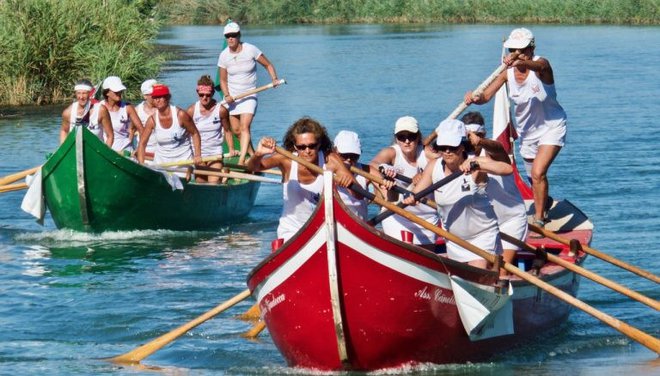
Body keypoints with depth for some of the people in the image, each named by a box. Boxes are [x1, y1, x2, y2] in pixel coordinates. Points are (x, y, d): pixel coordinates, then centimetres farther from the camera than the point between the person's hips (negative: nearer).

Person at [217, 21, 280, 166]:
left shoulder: (250, 50, -11)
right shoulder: (224, 56, -4)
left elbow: (268, 65, -2)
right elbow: (223, 79, 2)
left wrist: (274, 79, -18)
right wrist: (227, 95, -15)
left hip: (249, 96, -4)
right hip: (232, 97, 4)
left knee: (244, 127, -19)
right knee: (236, 130, 7)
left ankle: (242, 161, -28)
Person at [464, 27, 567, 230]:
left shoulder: (541, 65, -23)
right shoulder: (507, 73, -10)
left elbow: (539, 66, -49)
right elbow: (486, 95, -19)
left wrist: (521, 62, -72)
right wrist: (475, 98, -44)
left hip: (551, 127, -6)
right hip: (527, 130, 6)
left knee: (538, 173, -22)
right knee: (534, 177, 20)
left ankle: (539, 220, -9)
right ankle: (543, 210, 48)